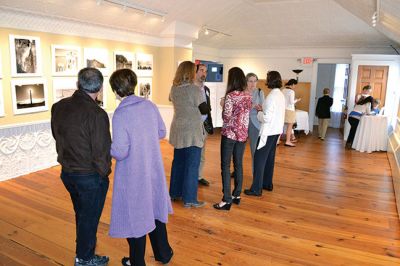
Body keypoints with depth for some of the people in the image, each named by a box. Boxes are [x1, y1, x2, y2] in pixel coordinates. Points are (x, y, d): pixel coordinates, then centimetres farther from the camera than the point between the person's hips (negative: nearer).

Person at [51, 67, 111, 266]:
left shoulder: (58, 107, -4)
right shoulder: (96, 114, -25)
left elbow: (57, 137, 7)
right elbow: (101, 152, -21)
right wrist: (104, 173, -5)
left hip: (67, 173, 7)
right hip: (90, 176, -6)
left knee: (81, 214, 26)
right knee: (89, 219, 14)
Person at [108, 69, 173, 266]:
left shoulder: (120, 114, -21)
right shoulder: (149, 105, -4)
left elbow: (120, 152, -21)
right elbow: (162, 133, 7)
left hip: (132, 174, -5)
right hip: (153, 169, 6)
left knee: (135, 214, 12)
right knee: (154, 208, 22)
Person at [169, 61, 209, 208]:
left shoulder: (173, 88, 4)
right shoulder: (194, 89, -15)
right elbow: (204, 110, -8)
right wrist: (207, 107, 12)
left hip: (178, 130, 7)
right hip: (192, 131, -7)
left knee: (178, 162, 17)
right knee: (192, 165, 0)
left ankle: (175, 193, 28)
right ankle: (189, 199, 5)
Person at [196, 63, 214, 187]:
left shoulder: (206, 89, 12)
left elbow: (208, 108, 14)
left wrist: (210, 125, 11)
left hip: (204, 125, 6)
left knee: (201, 154, 14)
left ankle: (199, 176, 27)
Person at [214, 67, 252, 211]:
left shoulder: (230, 96, -16)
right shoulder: (248, 96, 4)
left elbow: (226, 117, -15)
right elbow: (246, 113, 11)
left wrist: (223, 105, 1)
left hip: (229, 133, -6)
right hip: (243, 133, 6)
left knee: (225, 166, -1)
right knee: (238, 164, 14)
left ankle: (227, 200, -1)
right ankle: (237, 195, 24)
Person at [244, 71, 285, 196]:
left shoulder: (271, 96, -19)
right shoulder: (281, 95, 8)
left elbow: (266, 118, -22)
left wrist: (258, 113, -4)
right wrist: (263, 109, 7)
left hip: (268, 132, -9)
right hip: (277, 130, 9)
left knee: (259, 158, -3)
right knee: (270, 157, 17)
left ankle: (256, 188, 1)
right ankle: (268, 184, 28)